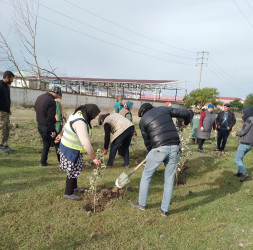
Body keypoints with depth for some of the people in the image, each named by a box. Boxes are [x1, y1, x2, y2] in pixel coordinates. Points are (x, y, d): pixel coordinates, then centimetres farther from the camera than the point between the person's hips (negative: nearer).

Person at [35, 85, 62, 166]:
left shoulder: (39, 97, 9)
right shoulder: (51, 101, -20)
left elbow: (36, 110, 19)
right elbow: (51, 117, -23)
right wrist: (53, 130, -18)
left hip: (40, 125, 8)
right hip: (47, 126, -8)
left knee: (46, 144, 19)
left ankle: (43, 162, 22)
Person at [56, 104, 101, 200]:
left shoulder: (78, 114, 1)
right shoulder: (80, 123, -30)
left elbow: (66, 125, 18)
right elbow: (86, 142, -34)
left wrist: (61, 134, 33)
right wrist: (94, 158, -32)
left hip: (67, 145, 10)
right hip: (71, 150, -10)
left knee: (75, 169, 21)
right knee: (72, 171, 4)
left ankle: (74, 187, 40)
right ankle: (68, 193, 20)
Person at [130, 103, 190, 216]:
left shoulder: (143, 120, 7)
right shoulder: (164, 109, 14)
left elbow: (147, 140, 11)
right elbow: (186, 113, 10)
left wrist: (150, 151, 28)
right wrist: (186, 122, 31)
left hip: (159, 148, -3)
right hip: (174, 147, 4)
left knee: (146, 176, 16)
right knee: (169, 180, 13)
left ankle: (142, 204, 27)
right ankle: (164, 209, 21)